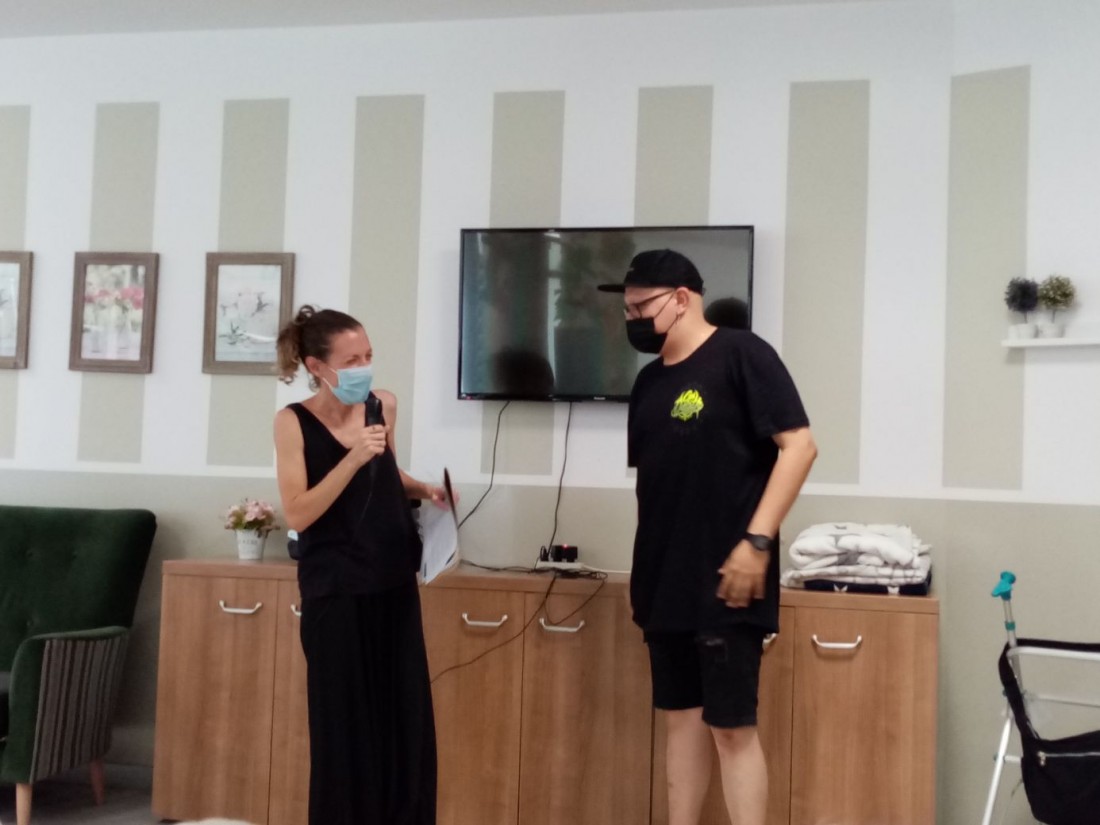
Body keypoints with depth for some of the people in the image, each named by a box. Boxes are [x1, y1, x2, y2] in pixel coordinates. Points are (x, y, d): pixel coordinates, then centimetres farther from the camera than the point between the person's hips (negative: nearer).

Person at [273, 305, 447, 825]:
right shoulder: (294, 422, -9)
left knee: (408, 723, 7)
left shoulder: (383, 405, 3)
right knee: (345, 728, 2)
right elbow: (298, 514, -16)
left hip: (394, 586, 5)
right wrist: (354, 457, -24)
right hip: (336, 594, -4)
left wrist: (424, 490, 2)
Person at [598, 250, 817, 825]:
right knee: (681, 717, 13)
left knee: (732, 726, -3)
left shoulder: (740, 355, -9)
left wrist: (757, 540, -19)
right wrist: (642, 573, 15)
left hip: (725, 582, -7)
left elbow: (799, 445, -14)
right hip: (665, 582, 7)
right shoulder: (649, 381, 13)